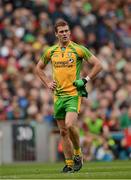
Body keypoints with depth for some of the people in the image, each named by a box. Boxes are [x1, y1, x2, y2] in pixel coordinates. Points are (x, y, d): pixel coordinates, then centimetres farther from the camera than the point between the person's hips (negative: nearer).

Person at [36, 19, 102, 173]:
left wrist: (85, 80, -5)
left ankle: (78, 154, 0)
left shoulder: (78, 49, -3)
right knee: (63, 131, 6)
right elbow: (39, 68, 23)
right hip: (58, 95, 4)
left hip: (73, 94, -4)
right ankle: (69, 164, 13)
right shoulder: (51, 52, 8)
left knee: (70, 125, -22)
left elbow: (98, 65, 1)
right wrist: (47, 83, 10)